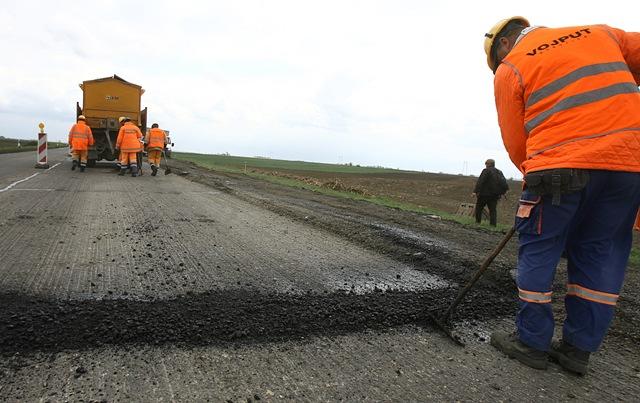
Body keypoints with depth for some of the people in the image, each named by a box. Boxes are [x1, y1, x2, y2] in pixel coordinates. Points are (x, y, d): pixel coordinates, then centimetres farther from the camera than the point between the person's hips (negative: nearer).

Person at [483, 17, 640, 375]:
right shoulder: (598, 33, 21)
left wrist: (538, 179, 16)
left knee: (538, 251, 8)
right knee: (600, 254, 11)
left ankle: (533, 342, 14)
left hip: (561, 164, -5)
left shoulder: (510, 68, 8)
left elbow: (516, 141, 5)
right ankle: (579, 348, 19)